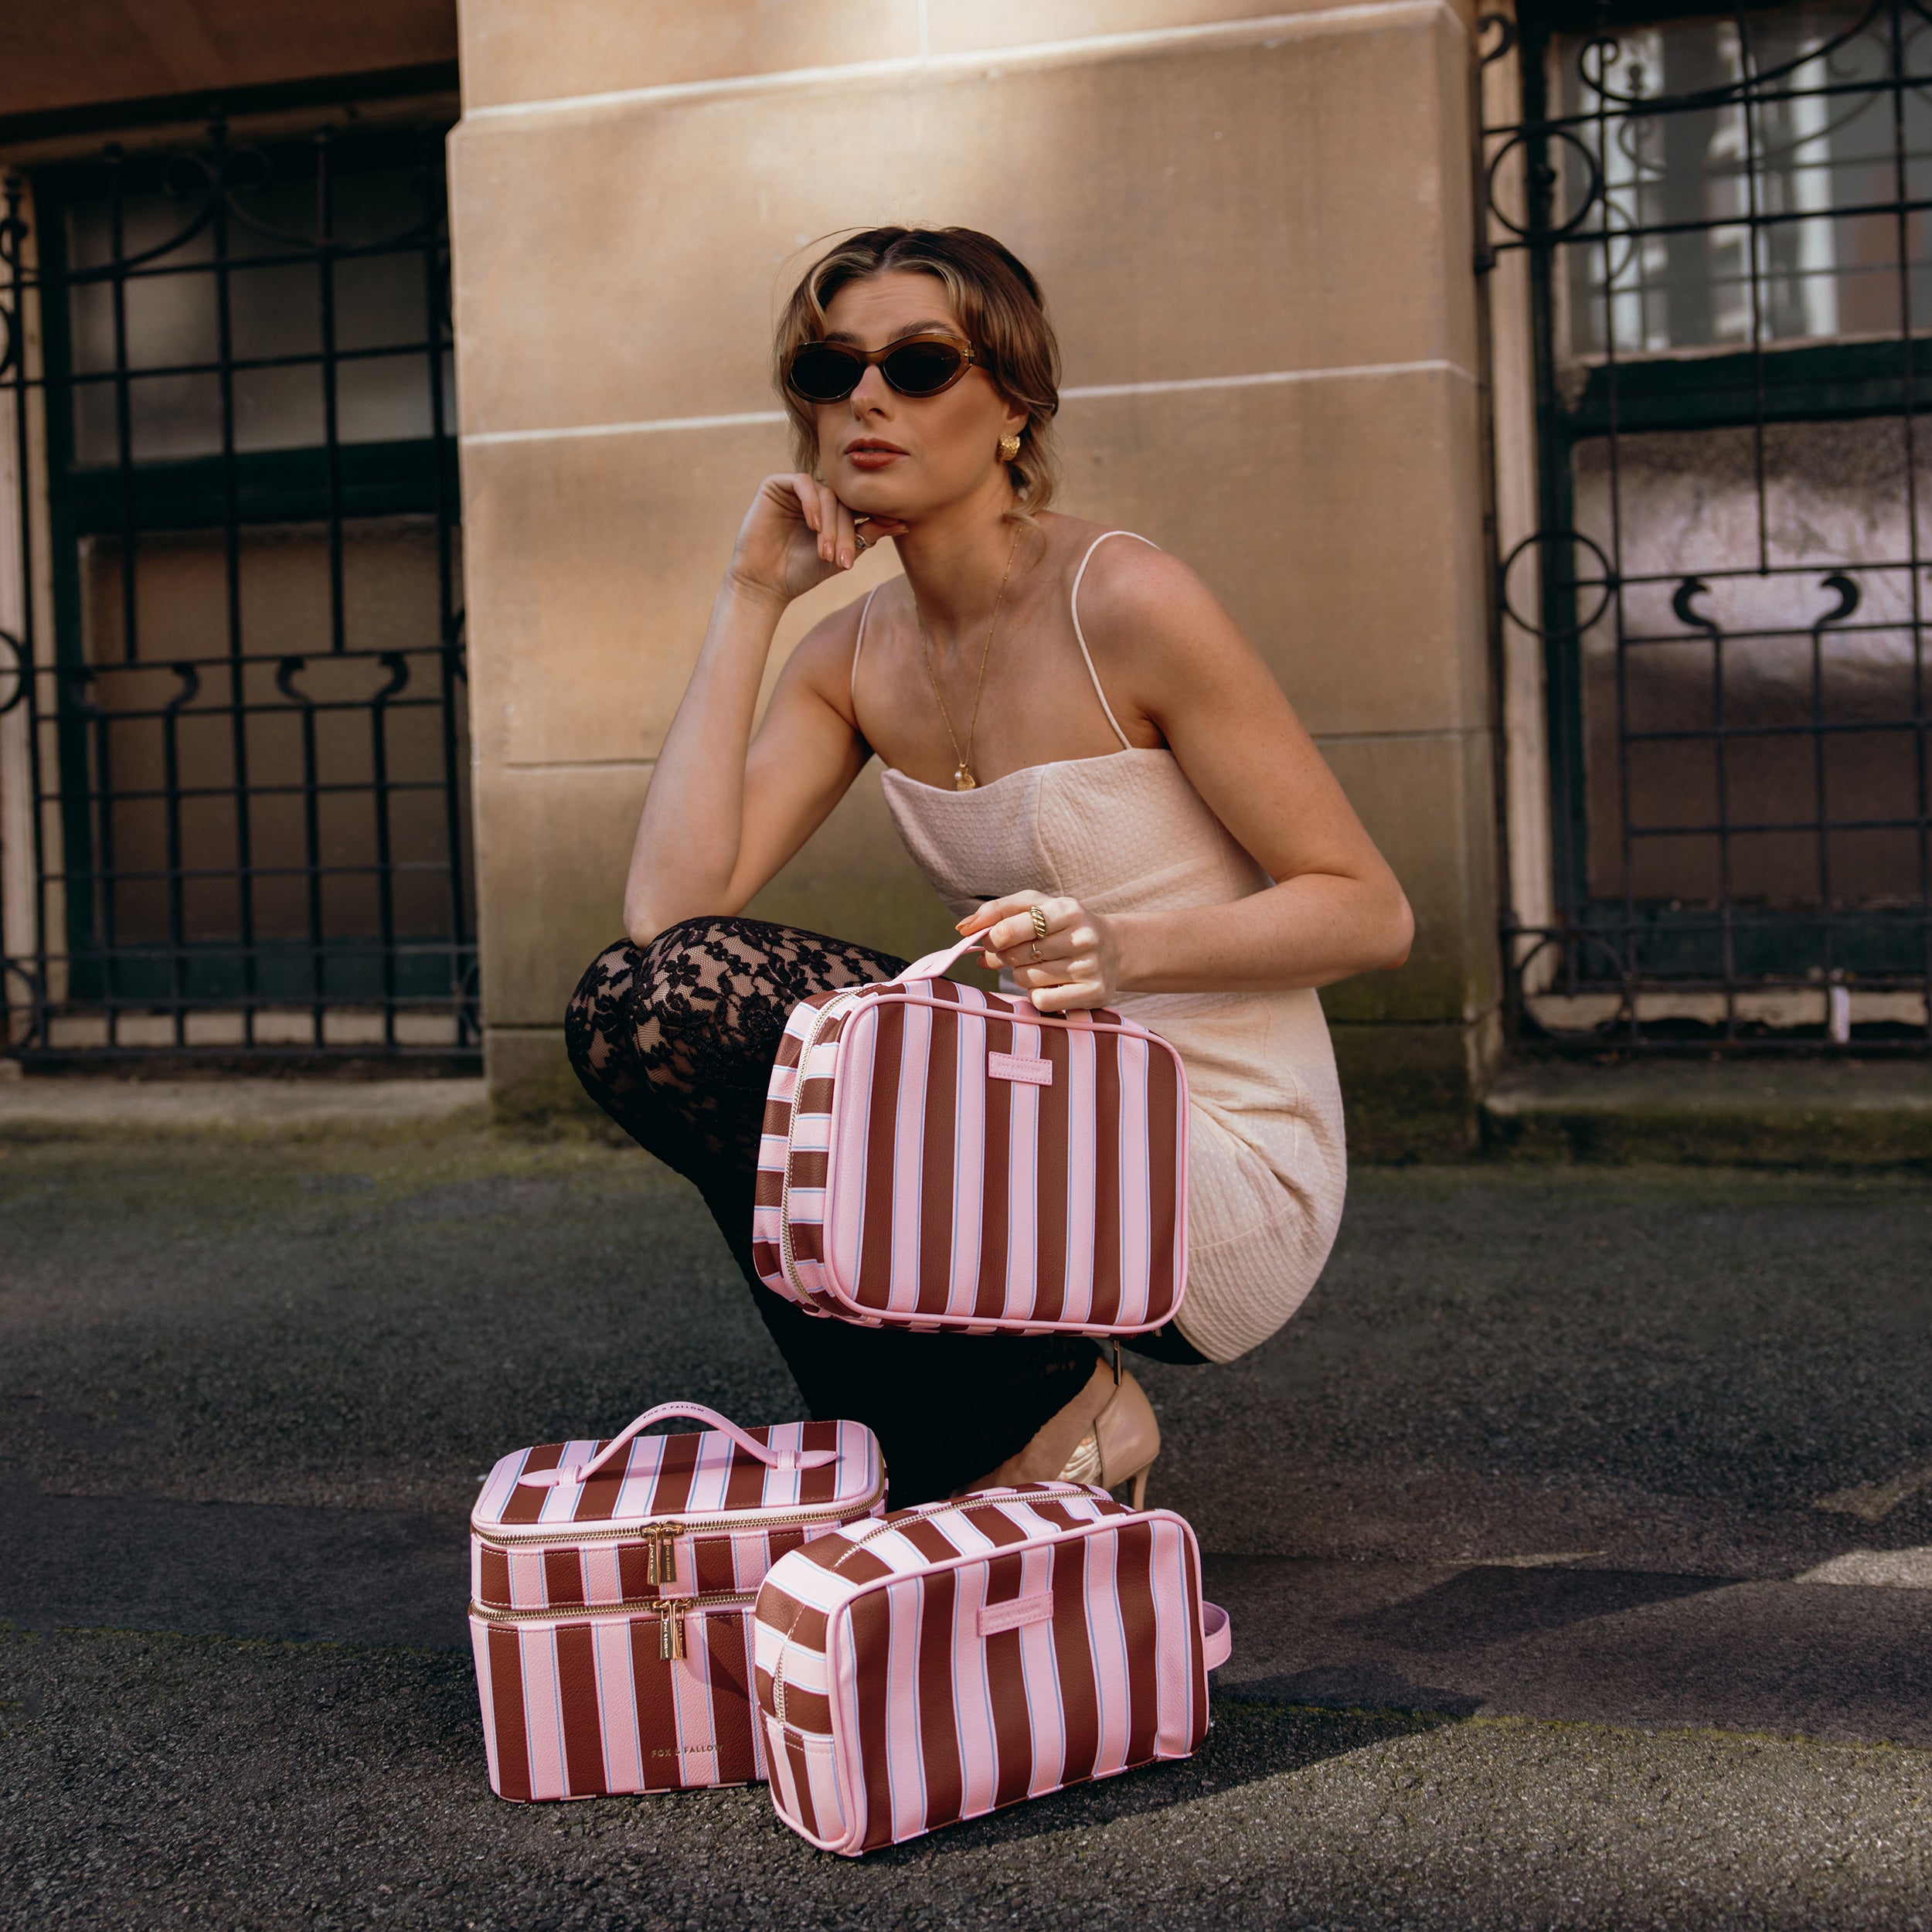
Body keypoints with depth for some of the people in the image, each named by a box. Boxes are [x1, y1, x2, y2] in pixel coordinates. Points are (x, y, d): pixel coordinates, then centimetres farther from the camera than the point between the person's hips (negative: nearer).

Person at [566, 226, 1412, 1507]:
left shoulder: (1127, 605, -15)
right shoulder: (855, 655, 4)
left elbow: (1371, 913, -11)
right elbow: (670, 908, -11)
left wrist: (1124, 949, -28)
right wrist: (751, 597, -8)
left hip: (1229, 1181, -6)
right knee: (644, 1000, -11)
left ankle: (1052, 1420, 3)